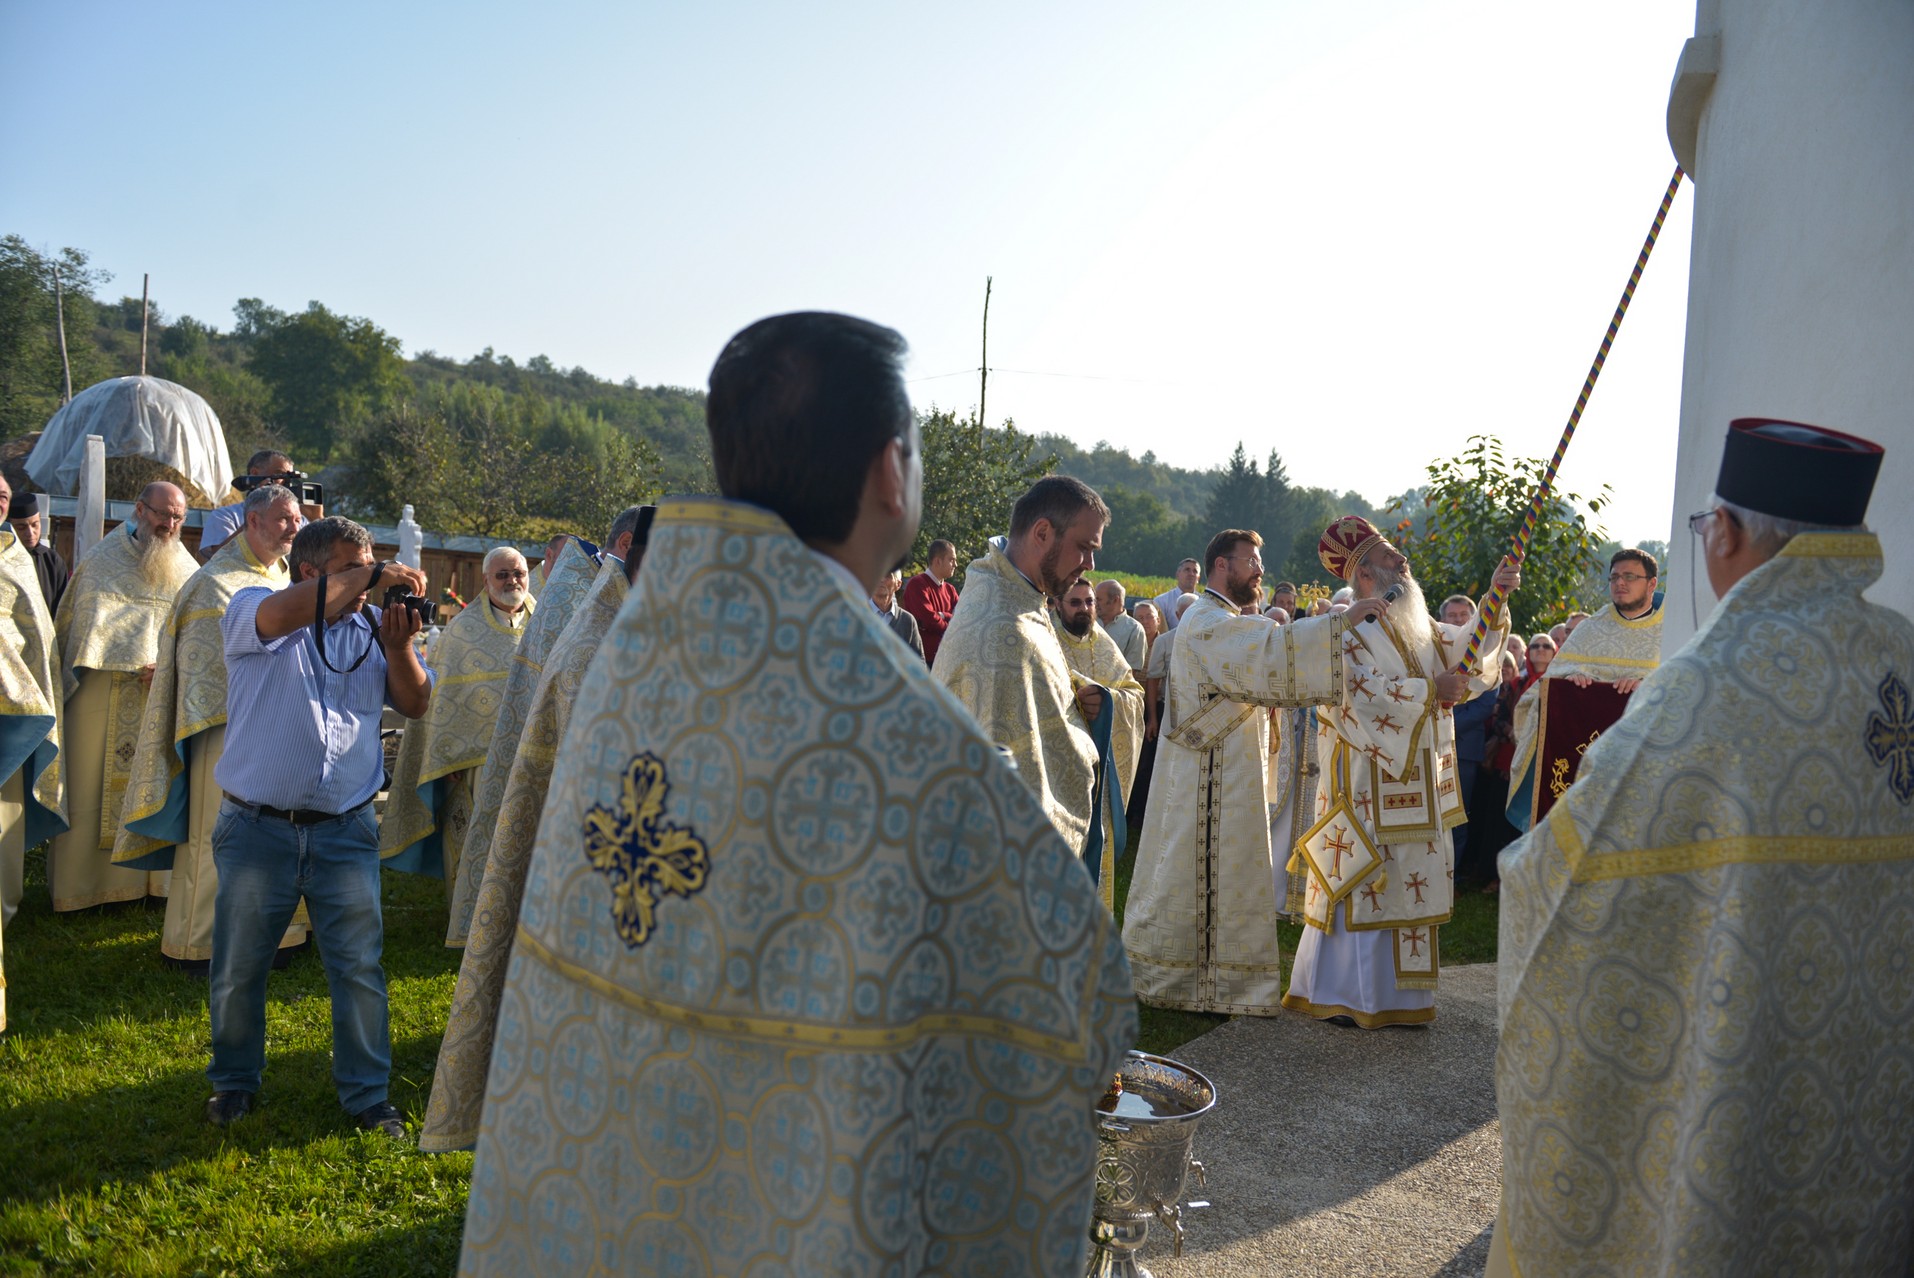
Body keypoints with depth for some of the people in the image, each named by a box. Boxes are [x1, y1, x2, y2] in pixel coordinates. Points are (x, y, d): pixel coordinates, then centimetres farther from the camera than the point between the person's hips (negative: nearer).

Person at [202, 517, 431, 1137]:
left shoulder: (372, 626, 7)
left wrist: (398, 645, -12)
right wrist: (376, 574, -21)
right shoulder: (251, 609, -2)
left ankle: (367, 1092, 18)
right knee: (238, 969, 11)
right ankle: (234, 1079, 33)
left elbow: (415, 704, 5)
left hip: (346, 831, 2)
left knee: (360, 968, 4)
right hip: (258, 828, -2)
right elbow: (286, 611, -26)